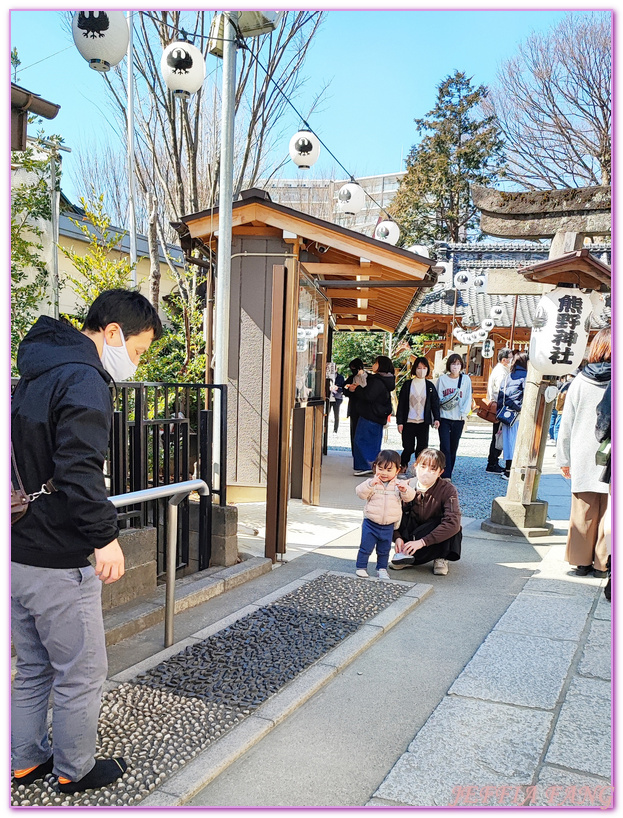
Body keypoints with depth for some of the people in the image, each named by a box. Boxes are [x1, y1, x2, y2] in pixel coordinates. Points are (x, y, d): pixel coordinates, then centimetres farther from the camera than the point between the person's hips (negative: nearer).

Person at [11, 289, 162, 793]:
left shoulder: (34, 377, 13)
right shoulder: (84, 379, -17)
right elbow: (79, 469, -28)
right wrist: (105, 535, -22)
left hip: (17, 553, 9)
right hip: (58, 563, -9)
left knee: (34, 669, 23)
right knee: (82, 675, 9)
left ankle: (26, 761, 36)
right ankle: (75, 770, 25)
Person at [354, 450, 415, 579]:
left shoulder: (398, 484, 0)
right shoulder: (371, 482, -6)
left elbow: (410, 496, -8)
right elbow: (360, 493, -17)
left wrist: (404, 489, -29)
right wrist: (370, 484, -32)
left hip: (388, 525, 2)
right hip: (370, 523, -2)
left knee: (384, 550, 14)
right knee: (366, 548, 2)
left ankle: (382, 569, 30)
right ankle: (361, 567, 18)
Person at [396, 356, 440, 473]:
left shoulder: (430, 386, 8)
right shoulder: (407, 384, 3)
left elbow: (435, 403, 8)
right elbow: (401, 404, 2)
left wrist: (436, 418, -6)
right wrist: (400, 421, -3)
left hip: (423, 423, 1)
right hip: (408, 422, -1)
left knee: (422, 448, -1)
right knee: (408, 448, 0)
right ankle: (403, 466, 25)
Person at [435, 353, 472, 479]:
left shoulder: (465, 379, 4)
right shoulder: (442, 379, 3)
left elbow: (468, 398, 4)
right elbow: (436, 398, 7)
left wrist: (464, 413, -6)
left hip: (459, 418, 1)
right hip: (444, 417, -1)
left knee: (453, 447, 7)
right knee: (445, 447, -9)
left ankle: (448, 474, 16)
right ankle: (445, 475, -9)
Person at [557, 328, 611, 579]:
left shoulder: (580, 381, -1)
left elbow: (567, 423, 4)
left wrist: (564, 458, 13)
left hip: (584, 457, 2)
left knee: (583, 512, 9)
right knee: (608, 513, 8)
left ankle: (582, 561, 17)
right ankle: (601, 564, 16)